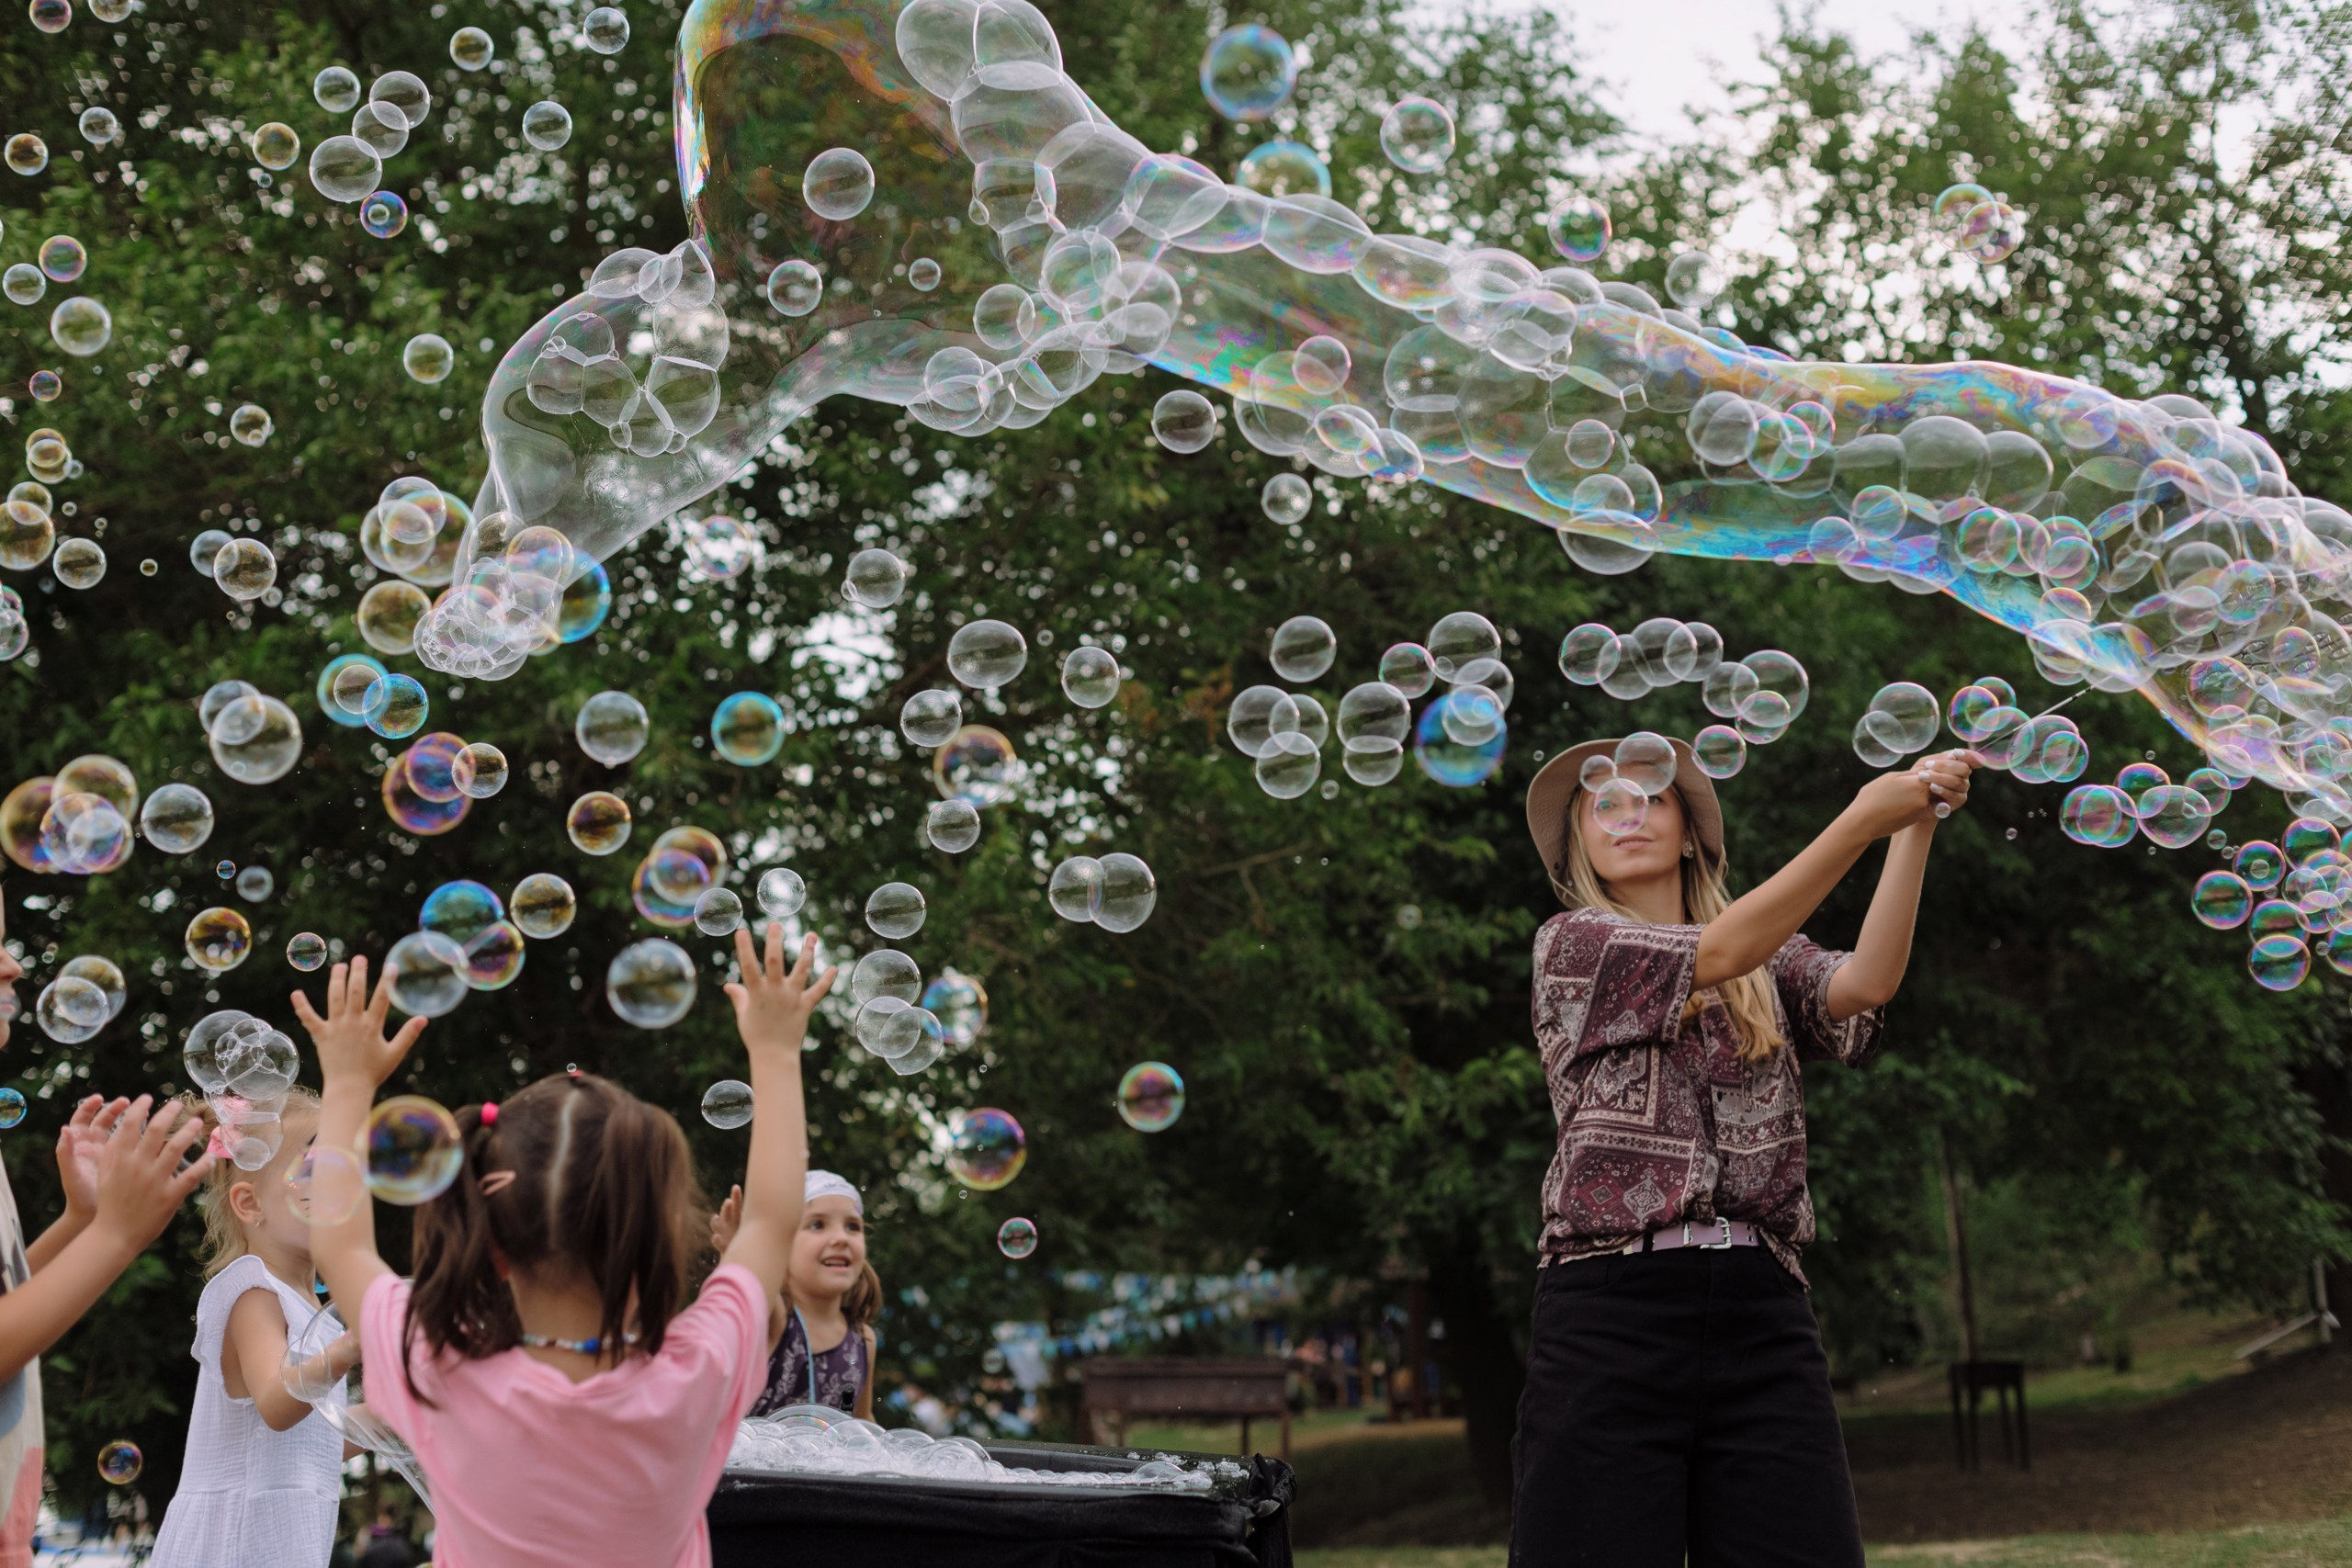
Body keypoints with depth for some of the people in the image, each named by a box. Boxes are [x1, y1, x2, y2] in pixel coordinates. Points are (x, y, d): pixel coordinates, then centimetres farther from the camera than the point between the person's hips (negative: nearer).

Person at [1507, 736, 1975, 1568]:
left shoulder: (1770, 963, 18)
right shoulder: (1571, 944, 7)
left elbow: (1863, 986, -3)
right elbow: (1715, 955, -9)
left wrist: (1915, 828, -13)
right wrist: (1863, 818, -14)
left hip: (1762, 1312, 3)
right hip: (1613, 1307, -3)